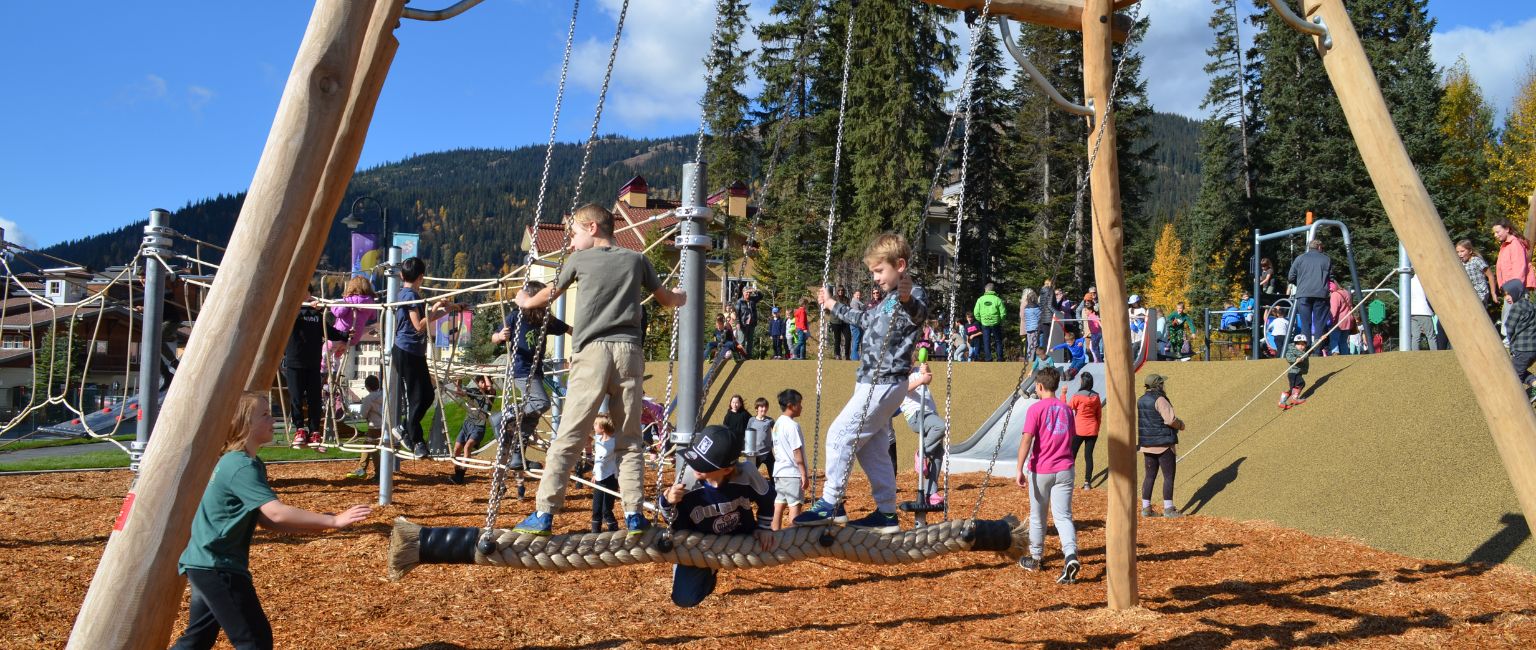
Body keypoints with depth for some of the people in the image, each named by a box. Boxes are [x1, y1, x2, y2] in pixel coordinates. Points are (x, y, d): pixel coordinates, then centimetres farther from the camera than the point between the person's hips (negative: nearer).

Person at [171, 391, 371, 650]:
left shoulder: (236, 463, 11)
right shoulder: (241, 467, -21)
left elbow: (266, 519, 9)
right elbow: (277, 513, -31)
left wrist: (316, 525, -2)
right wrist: (333, 521, -31)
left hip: (206, 563, 11)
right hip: (216, 566, -11)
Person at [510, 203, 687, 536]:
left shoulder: (580, 259, 10)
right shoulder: (637, 259, 15)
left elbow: (549, 294, 26)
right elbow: (665, 299, 29)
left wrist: (525, 300, 48)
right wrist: (681, 297, 53)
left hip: (592, 353, -2)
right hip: (628, 353, 2)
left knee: (568, 438, -3)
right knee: (629, 440, 8)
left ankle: (544, 514, -6)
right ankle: (634, 514, 3)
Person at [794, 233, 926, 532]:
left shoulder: (911, 296, -12)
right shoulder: (888, 300, 20)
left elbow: (920, 314, -36)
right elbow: (865, 318, 38)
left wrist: (908, 300, -58)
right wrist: (834, 306, 49)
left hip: (883, 384, -10)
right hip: (875, 383, 10)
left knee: (840, 434, -9)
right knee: (872, 449, 12)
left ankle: (831, 504, -2)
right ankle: (886, 513, 16)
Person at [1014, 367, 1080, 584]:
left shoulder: (1036, 409, -9)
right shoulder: (1066, 409, 8)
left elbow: (1027, 440, -17)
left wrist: (1020, 470, -17)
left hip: (1040, 470, -3)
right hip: (1064, 470, 4)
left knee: (1037, 516, 13)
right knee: (1063, 516, 1)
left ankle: (1036, 558, 27)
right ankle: (1071, 556, -21)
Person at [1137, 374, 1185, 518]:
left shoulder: (1140, 400, 9)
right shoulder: (1160, 400, -16)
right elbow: (1170, 419, -21)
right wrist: (1181, 425, -2)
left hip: (1147, 445, 7)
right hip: (1164, 444, -7)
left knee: (1149, 476, 11)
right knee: (1168, 476, 1)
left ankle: (1146, 508, 12)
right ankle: (1168, 509, 2)